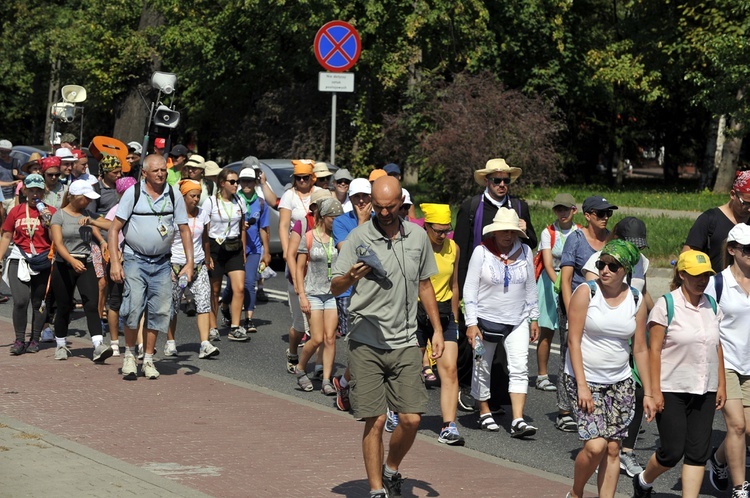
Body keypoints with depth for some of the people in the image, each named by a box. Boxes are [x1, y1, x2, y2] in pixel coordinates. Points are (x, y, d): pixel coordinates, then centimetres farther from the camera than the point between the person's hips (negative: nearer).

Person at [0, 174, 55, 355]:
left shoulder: (51, 212, 3)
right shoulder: (16, 211, 7)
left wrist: (48, 223, -14)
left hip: (43, 263, 0)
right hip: (19, 260, 0)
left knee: (39, 302, 6)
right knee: (20, 300, -13)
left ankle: (34, 340, 18)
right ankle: (19, 340, -3)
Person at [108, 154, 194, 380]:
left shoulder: (174, 197, 3)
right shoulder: (133, 193, -5)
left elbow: (184, 230, 9)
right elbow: (114, 229, -4)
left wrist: (189, 262, -1)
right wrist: (115, 262, -12)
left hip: (161, 263, 3)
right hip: (135, 260, -3)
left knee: (159, 311, 2)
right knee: (133, 308, -14)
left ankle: (148, 359, 15)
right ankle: (129, 354, 7)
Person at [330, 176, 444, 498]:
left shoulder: (418, 236, 7)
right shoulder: (359, 237, -4)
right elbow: (334, 288, -5)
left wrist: (437, 329, 14)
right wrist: (351, 277, -27)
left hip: (405, 341, 3)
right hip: (366, 342, -3)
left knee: (411, 419, -2)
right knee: (375, 421, -4)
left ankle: (391, 469, 25)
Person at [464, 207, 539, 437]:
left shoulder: (525, 252, 2)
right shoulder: (481, 252, -8)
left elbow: (530, 287, 11)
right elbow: (470, 289, -8)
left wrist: (534, 318, 11)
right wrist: (471, 323, -13)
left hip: (518, 321, 2)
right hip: (486, 319, -2)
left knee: (519, 369, -10)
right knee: (482, 369, 8)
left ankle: (518, 421, -16)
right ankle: (484, 413, 28)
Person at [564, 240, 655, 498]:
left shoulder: (636, 300, 2)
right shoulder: (586, 292, -9)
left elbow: (640, 349, 8)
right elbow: (573, 340, -10)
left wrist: (648, 393, 6)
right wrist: (582, 386, -16)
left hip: (620, 382, 4)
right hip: (585, 379, -4)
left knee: (613, 449, 3)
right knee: (595, 445, -14)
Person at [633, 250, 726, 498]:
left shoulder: (711, 306, 8)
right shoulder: (666, 305, -9)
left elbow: (717, 348, 15)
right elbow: (654, 350, -10)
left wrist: (721, 385, 12)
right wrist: (655, 390, -14)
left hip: (704, 392, 5)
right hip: (673, 391, -5)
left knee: (699, 452, 1)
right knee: (672, 452, -3)